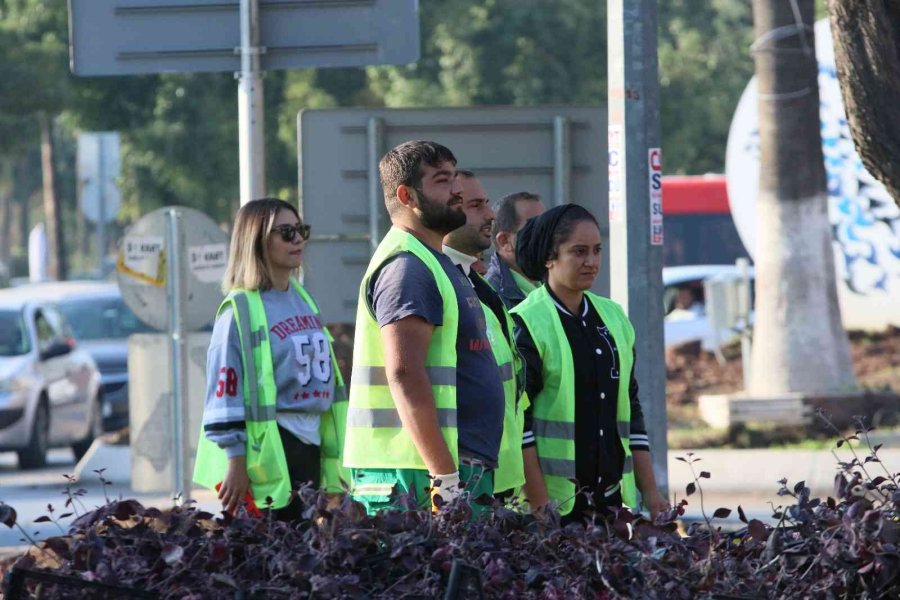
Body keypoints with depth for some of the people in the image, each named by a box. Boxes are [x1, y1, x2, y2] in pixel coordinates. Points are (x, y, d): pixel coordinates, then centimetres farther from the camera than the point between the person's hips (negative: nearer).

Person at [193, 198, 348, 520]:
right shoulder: (241, 310, -10)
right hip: (269, 448, -8)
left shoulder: (304, 300, 14)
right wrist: (235, 465, -17)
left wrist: (332, 455, 20)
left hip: (311, 446, 8)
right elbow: (226, 393, -13)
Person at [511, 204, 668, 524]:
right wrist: (540, 504, -17)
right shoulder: (527, 325, -5)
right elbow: (515, 421, -10)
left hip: (610, 498, 6)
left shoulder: (613, 317, 16)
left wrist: (650, 492, 15)